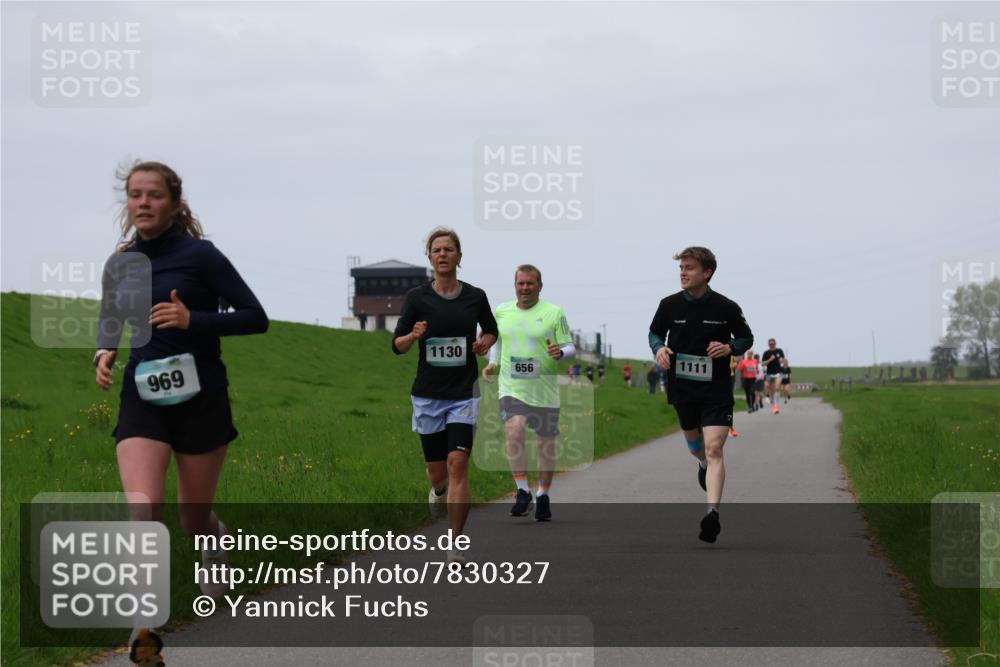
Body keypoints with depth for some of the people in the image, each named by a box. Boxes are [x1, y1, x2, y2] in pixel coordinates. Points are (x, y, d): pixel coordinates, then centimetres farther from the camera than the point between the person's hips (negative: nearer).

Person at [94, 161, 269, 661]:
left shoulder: (199, 255, -9)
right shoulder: (122, 262, 5)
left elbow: (255, 317, -9)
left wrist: (193, 320, -21)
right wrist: (104, 352, 1)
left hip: (200, 400, -2)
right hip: (142, 401, 2)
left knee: (193, 518, 11)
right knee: (142, 510, -19)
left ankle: (214, 539, 49)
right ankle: (145, 624, -13)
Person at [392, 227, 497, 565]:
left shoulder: (475, 296, 2)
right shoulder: (417, 297, -1)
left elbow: (491, 330, 20)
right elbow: (397, 345, 2)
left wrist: (485, 343, -2)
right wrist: (414, 335, -19)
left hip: (464, 393, -1)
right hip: (428, 394, 1)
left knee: (457, 462, -15)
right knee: (437, 470, 8)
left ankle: (455, 546, -11)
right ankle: (439, 490, 48)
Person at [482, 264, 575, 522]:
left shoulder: (554, 313, -1)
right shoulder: (501, 311, 8)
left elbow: (570, 347, 1)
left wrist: (560, 352, -21)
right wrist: (492, 363, 7)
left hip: (545, 391, -1)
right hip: (511, 388, 1)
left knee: (546, 443, 7)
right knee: (513, 431, -23)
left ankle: (542, 497, 26)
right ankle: (522, 492, -16)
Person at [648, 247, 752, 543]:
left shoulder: (726, 307, -8)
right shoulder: (669, 305, -2)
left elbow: (747, 338, 6)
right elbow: (655, 332, 14)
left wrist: (729, 348, -15)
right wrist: (659, 348, -9)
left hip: (716, 389, -4)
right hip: (682, 388, 4)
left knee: (714, 449, -16)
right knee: (693, 442, 23)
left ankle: (712, 513, -25)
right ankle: (704, 464, 59)